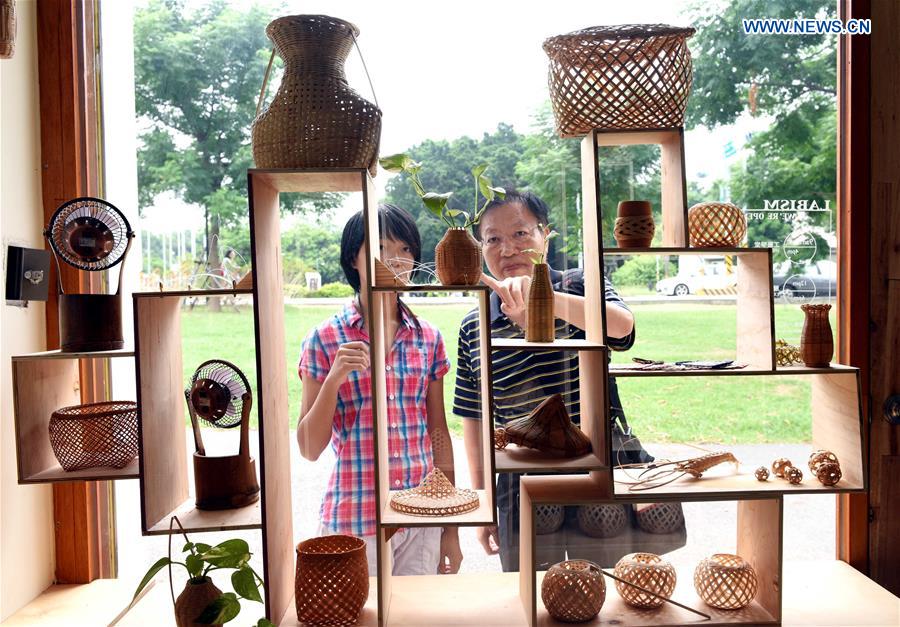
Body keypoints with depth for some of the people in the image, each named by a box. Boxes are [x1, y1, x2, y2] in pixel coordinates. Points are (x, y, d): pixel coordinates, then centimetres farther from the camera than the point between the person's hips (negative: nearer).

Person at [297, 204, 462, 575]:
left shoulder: (428, 338, 3)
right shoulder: (325, 339, -6)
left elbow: (439, 434, 7)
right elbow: (310, 448, -4)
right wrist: (333, 381, -20)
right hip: (354, 521, -2)